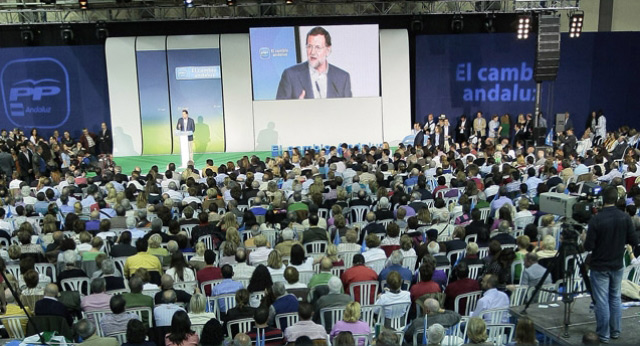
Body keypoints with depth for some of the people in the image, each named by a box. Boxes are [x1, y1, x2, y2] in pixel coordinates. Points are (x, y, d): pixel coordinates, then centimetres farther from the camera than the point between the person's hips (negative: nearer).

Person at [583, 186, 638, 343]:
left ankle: (604, 334, 13)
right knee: (615, 298, 18)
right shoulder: (625, 217, -7)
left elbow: (588, 247, -17)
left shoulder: (596, 219, -19)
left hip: (600, 267, -4)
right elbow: (634, 241, -1)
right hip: (617, 265, 4)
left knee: (602, 301, 4)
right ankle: (615, 331, 27)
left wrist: (585, 238, 4)